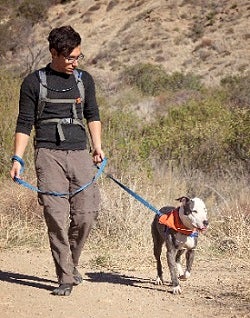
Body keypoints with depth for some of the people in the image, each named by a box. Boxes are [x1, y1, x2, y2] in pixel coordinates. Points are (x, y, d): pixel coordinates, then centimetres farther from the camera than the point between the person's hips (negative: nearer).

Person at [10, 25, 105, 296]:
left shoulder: (84, 80, 16)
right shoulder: (34, 82, 6)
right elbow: (24, 124, 5)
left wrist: (97, 147, 11)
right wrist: (17, 159, -4)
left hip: (80, 154, 3)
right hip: (49, 154, -3)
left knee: (85, 215, -4)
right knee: (56, 217, -9)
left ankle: (71, 263, 20)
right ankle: (65, 277, -3)